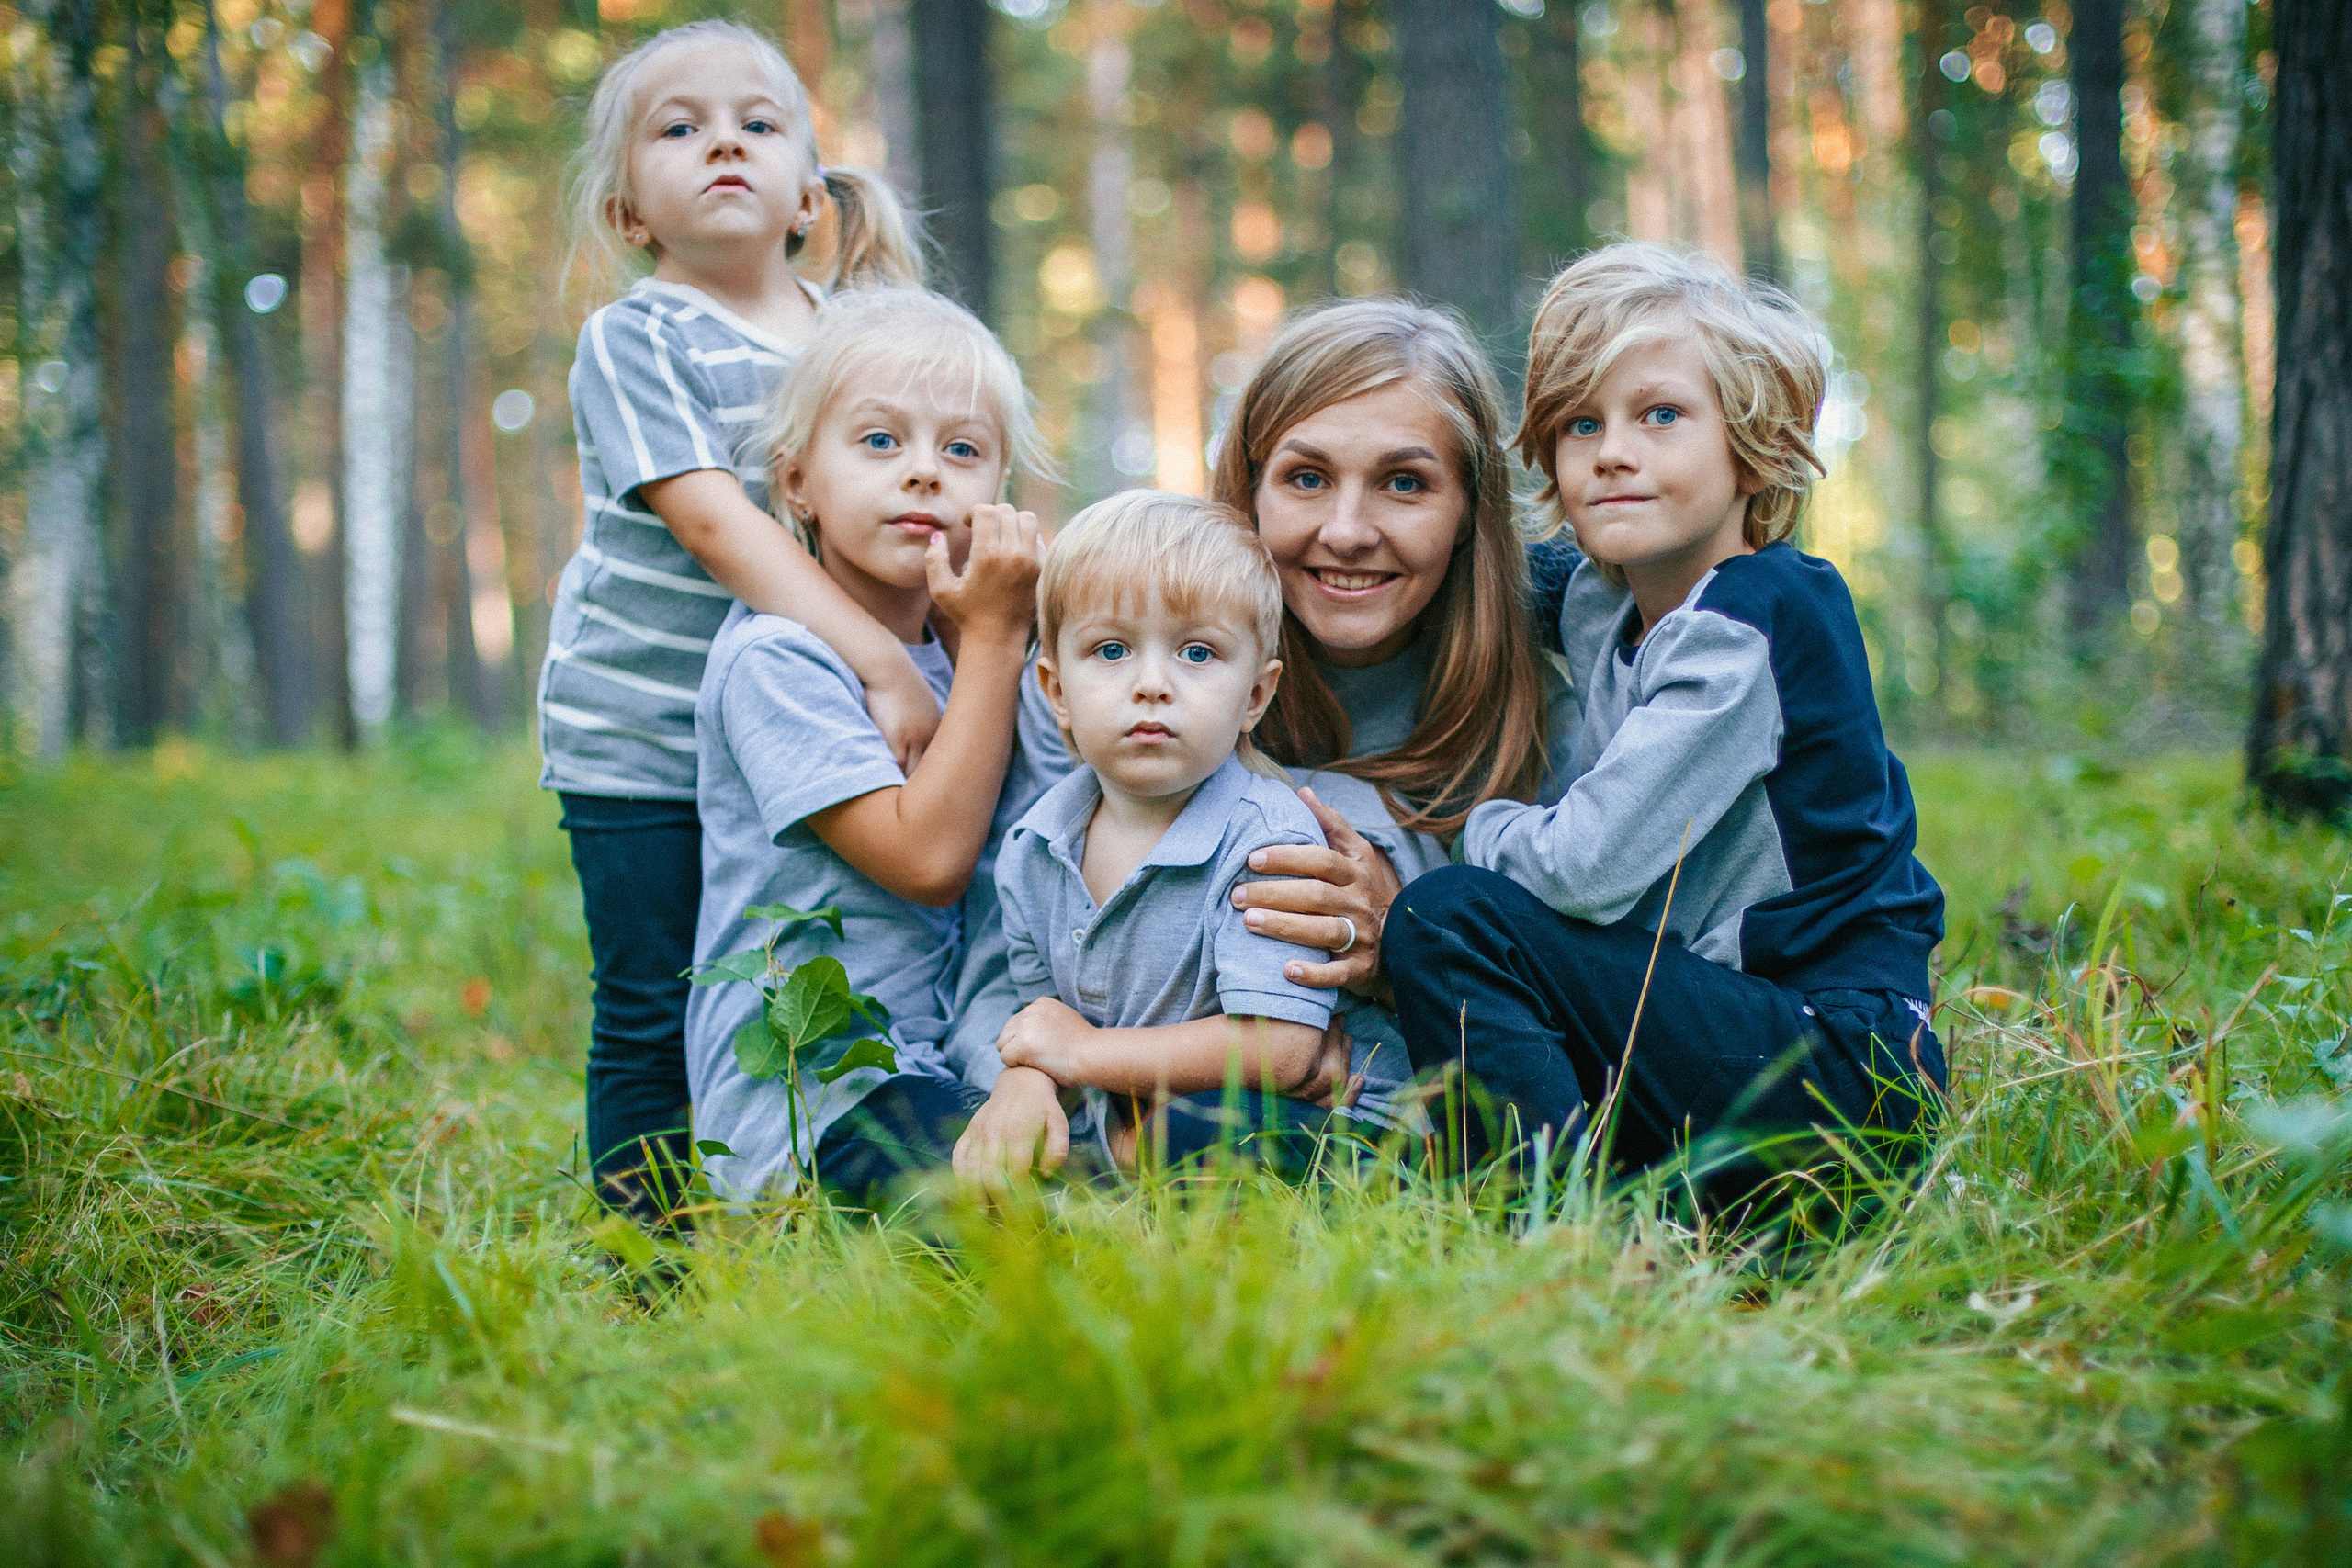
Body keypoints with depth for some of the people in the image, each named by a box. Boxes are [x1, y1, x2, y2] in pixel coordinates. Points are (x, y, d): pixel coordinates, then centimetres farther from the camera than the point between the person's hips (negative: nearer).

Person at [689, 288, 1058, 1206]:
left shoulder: (957, 647, 14)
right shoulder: (775, 657, -10)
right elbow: (928, 856, -17)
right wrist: (995, 638, -12)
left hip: (949, 1074, 7)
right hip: (807, 1111, -7)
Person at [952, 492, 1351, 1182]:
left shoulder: (1267, 838, -17)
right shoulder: (1032, 850, 4)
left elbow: (1280, 1047, -24)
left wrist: (1084, 1050, -16)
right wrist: (1025, 1080, -12)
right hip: (1091, 1128, 7)